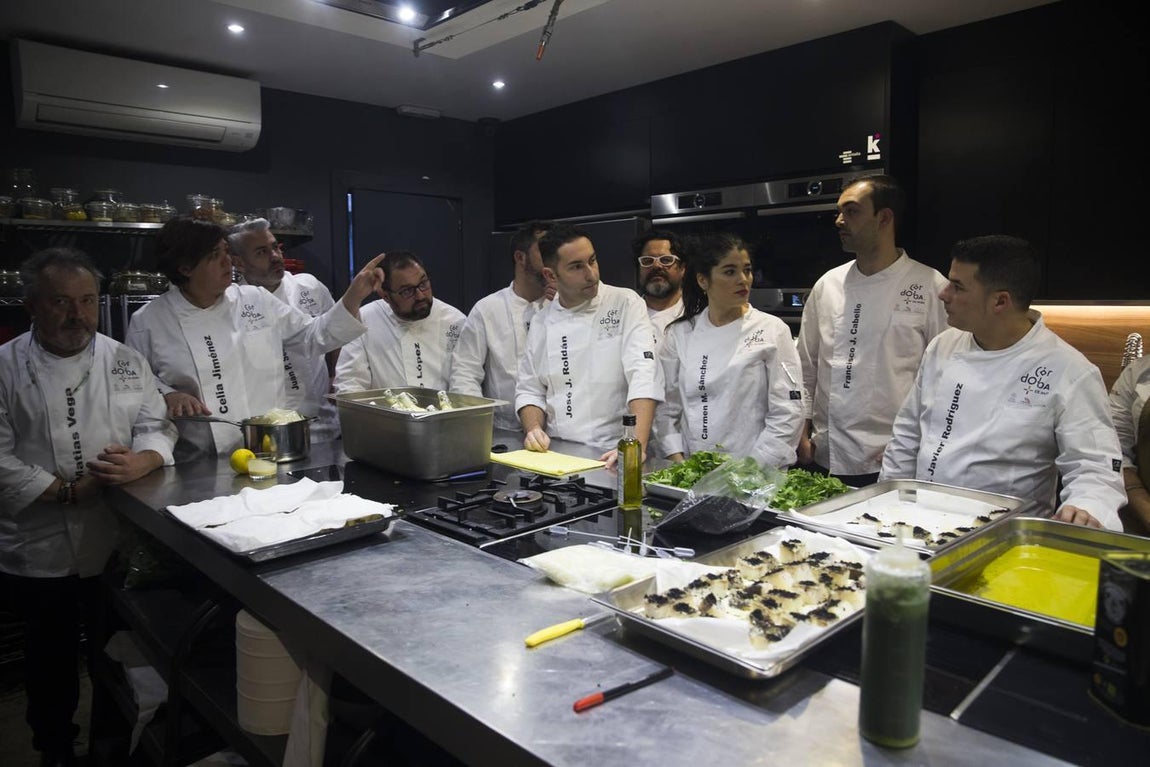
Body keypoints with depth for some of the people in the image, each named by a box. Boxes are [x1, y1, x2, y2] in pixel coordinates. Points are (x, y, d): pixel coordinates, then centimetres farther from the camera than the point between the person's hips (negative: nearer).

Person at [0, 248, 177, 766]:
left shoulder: (124, 361, 2)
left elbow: (156, 427, 3)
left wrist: (141, 462, -19)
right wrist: (68, 491, -20)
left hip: (120, 546, 2)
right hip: (42, 553, -2)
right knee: (53, 664, 15)